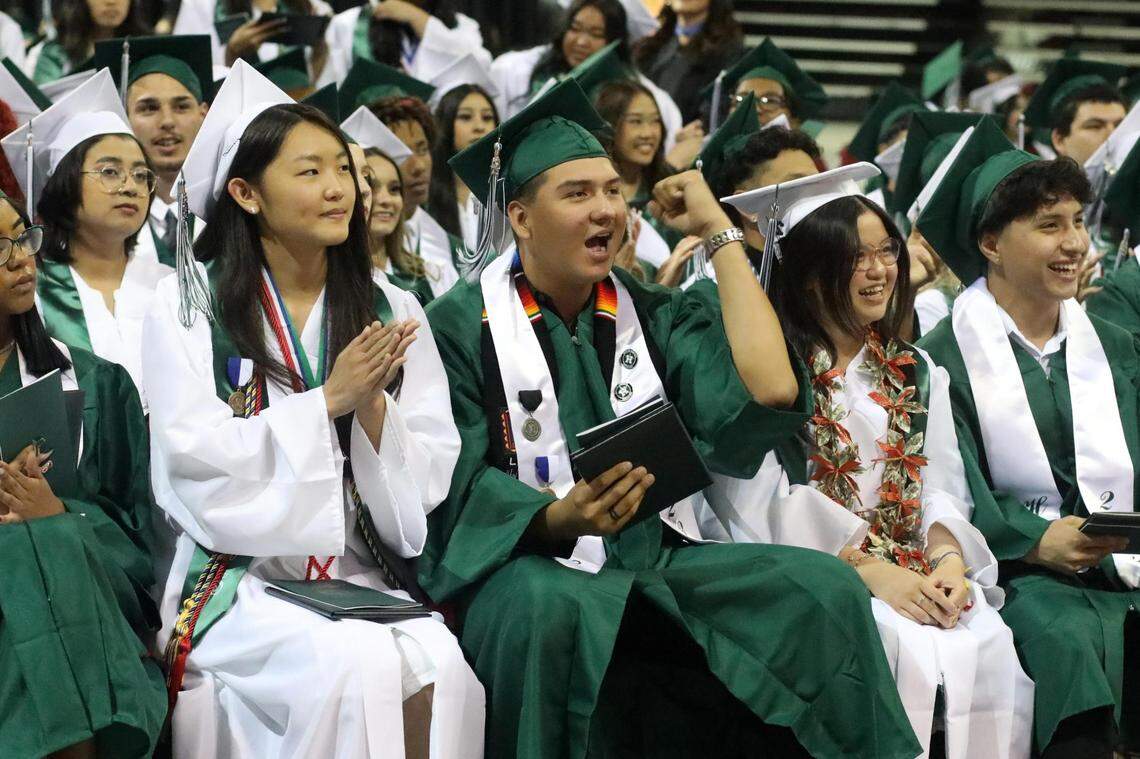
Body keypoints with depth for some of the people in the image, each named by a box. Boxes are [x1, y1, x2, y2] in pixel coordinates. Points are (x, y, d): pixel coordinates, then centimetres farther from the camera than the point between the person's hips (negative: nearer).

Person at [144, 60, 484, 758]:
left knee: (441, 665, -29)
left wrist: (374, 406, -12)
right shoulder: (187, 307, 2)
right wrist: (328, 400, -12)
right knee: (361, 668, -32)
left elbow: (430, 483, 6)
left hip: (368, 586, 3)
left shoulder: (393, 312, 11)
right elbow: (199, 465, -8)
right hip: (238, 583, -3)